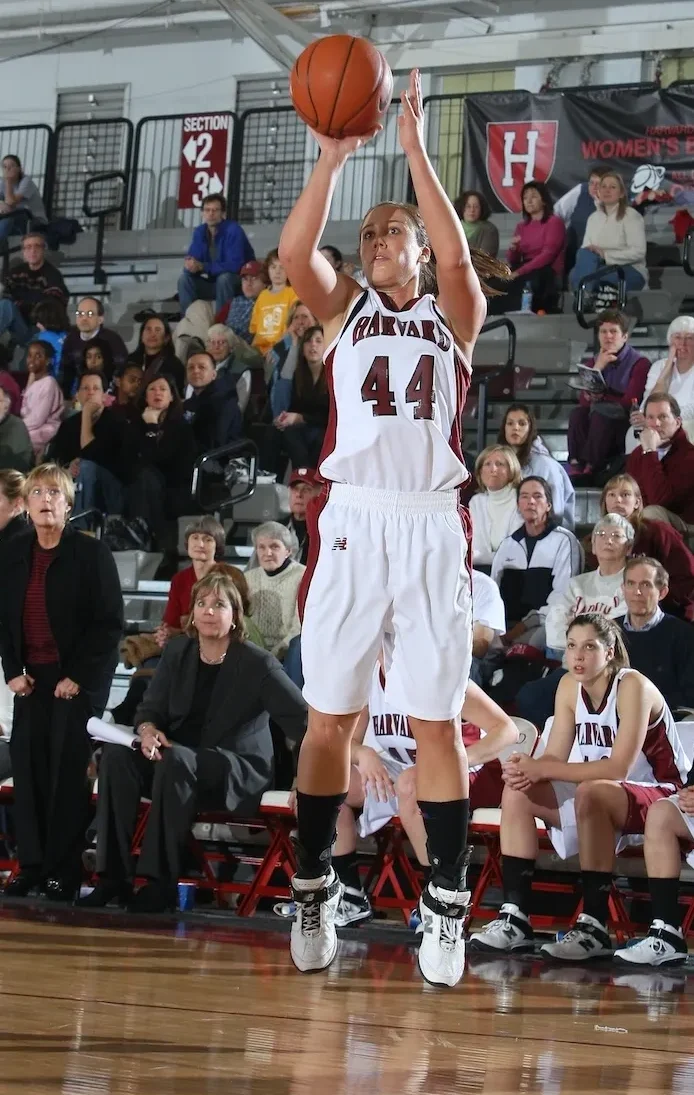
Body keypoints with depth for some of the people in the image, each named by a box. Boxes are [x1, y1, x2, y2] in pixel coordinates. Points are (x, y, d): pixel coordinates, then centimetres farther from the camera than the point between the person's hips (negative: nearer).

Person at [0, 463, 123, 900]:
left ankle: (64, 871, 0)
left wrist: (78, 677, -12)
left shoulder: (91, 553, -7)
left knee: (69, 770, -5)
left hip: (79, 679, -4)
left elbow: (110, 623, -8)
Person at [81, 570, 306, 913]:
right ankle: (114, 877, -25)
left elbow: (303, 720, -12)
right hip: (181, 765, 5)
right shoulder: (178, 652, 7)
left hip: (239, 773, -5)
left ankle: (161, 882, -32)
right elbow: (150, 708, 8)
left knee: (175, 760, -36)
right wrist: (148, 730, -16)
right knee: (117, 756, -22)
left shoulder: (257, 664, -8)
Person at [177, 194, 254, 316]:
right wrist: (190, 265, -31)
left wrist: (202, 267, -34)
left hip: (240, 283, -6)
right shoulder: (200, 232, -1)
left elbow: (234, 265, -30)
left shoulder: (233, 230, -21)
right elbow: (192, 260, -5)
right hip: (214, 283, 6)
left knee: (223, 278, -35)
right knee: (185, 278, -12)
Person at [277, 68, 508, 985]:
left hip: (432, 525, -1)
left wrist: (414, 149, -12)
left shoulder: (454, 315, 10)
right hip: (352, 520, 1)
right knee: (329, 714, 2)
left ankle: (447, 907, 3)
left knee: (435, 720, 0)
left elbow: (459, 259, -12)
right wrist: (334, 157, -13)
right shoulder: (343, 308, 13)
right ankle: (314, 892, 12)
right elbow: (294, 254, -7)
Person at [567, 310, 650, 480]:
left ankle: (591, 467, -31)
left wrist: (599, 397, -7)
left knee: (600, 413, -31)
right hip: (601, 426, 5)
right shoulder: (594, 361, 8)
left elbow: (630, 403, -15)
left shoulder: (640, 363, -10)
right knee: (577, 413, -23)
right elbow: (584, 401, -2)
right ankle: (576, 465, -29)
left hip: (627, 424, -5)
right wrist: (598, 367, -9)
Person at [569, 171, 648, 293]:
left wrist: (606, 255, -22)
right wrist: (586, 255, -17)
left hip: (631, 272, -5)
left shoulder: (632, 216, -4)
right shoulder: (593, 218, 16)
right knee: (575, 275, -29)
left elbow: (638, 252, -16)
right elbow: (585, 248, 9)